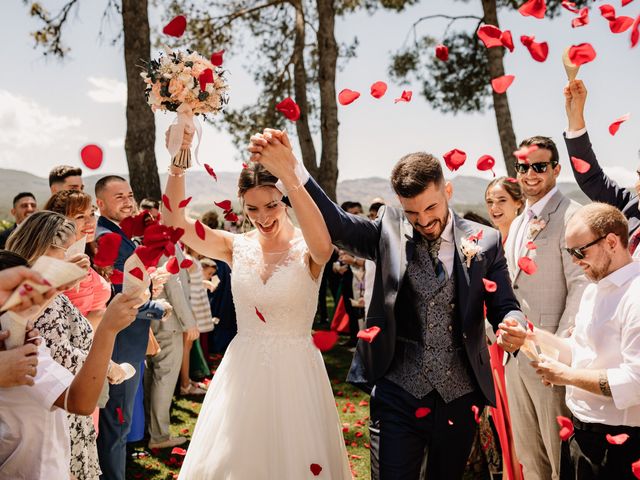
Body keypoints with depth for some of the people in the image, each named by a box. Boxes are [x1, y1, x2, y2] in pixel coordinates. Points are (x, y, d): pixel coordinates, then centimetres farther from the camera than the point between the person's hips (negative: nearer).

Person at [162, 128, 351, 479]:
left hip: (294, 371, -3)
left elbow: (323, 245, -37)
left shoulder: (307, 250, -11)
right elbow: (174, 223, -14)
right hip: (242, 371, 3)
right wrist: (178, 164, -30)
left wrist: (290, 176, -48)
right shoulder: (237, 247, -1)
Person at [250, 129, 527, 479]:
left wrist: (514, 327, -23)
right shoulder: (389, 230, -3)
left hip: (459, 397, 2)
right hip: (398, 396, -1)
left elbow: (504, 307, 2)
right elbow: (336, 224, -19)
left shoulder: (484, 241, -2)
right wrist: (291, 172, -37)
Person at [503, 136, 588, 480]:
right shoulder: (517, 223, 16)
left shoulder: (570, 217, -11)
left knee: (559, 451, 3)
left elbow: (581, 286, -18)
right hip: (515, 351, 8)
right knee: (527, 452, 17)